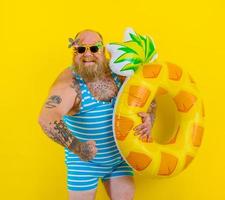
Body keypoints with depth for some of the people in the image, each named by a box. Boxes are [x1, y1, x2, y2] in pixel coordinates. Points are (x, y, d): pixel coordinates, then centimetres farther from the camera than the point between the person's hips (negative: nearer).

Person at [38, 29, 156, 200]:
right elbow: (46, 119, -36)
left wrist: (148, 118, -16)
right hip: (84, 161, -4)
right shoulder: (69, 83, -22)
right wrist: (76, 146, -44)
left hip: (120, 157, 5)